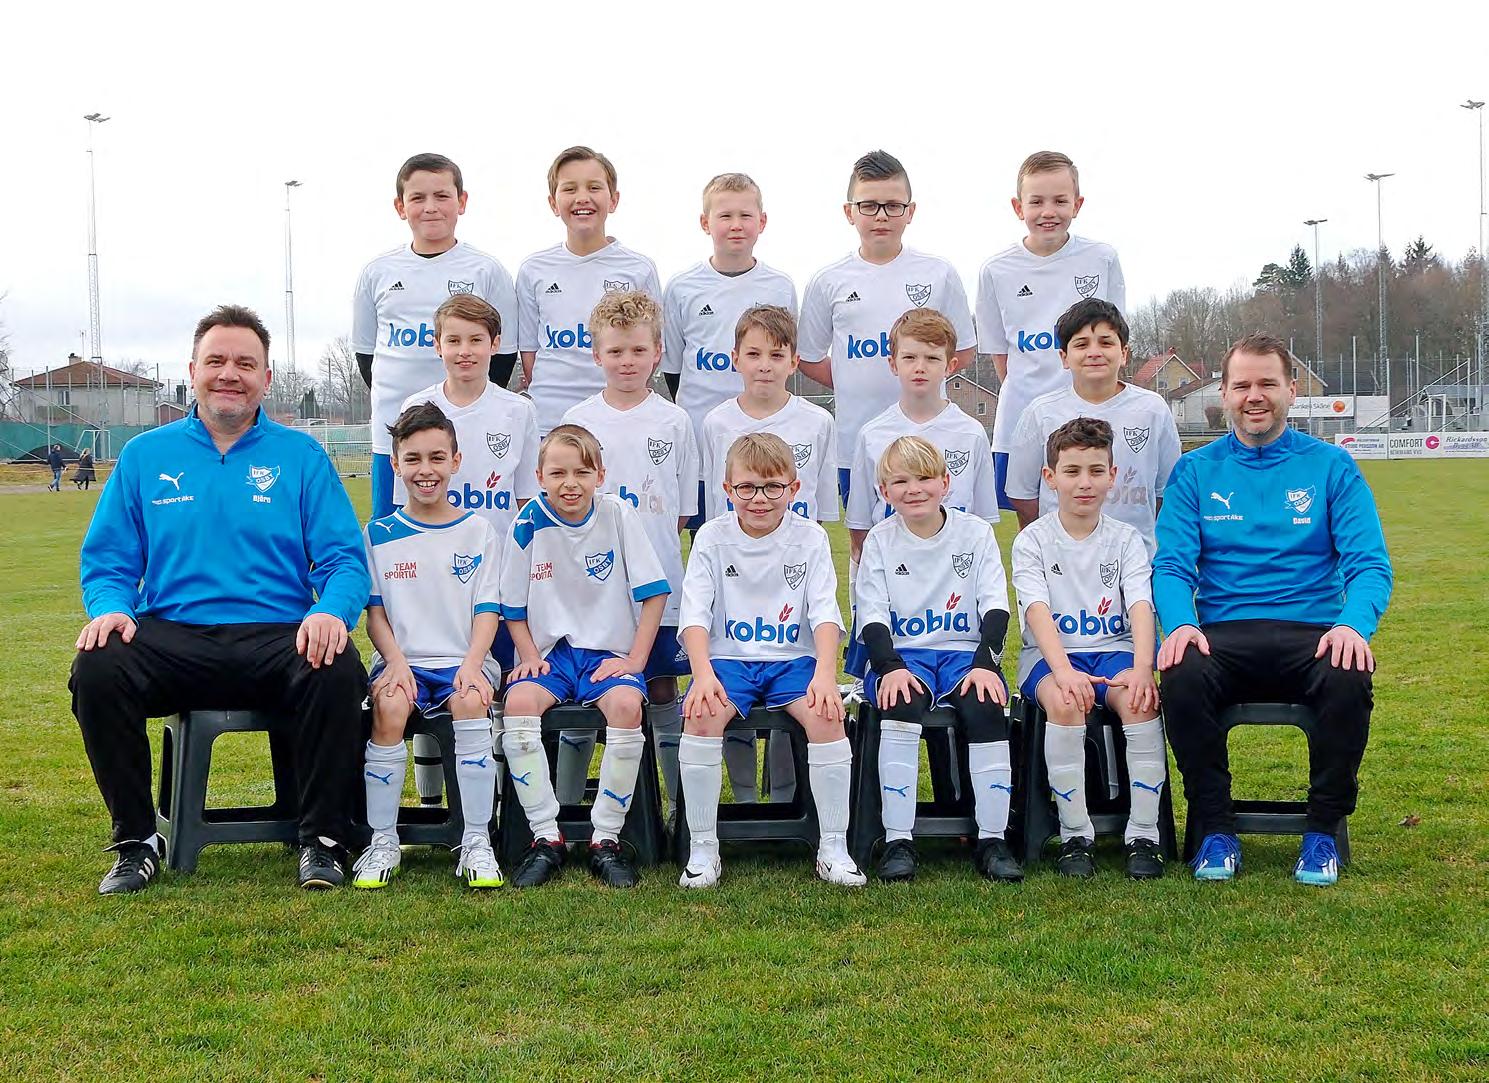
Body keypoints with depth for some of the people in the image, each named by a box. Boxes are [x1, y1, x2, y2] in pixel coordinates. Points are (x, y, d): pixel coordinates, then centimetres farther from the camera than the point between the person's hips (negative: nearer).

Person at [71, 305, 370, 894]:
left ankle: (322, 840, -13)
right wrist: (109, 608, -10)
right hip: (172, 638, 1)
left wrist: (330, 611, -18)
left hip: (278, 640, -1)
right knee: (97, 669, -29)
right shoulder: (144, 456, 15)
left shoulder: (300, 455, 11)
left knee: (340, 672, -33)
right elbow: (108, 560, 13)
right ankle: (136, 842, -10)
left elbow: (345, 557, 4)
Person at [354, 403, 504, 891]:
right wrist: (396, 662, -12)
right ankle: (383, 842, -20)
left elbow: (488, 608, 2)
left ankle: (477, 842, -26)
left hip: (464, 659, 0)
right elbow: (375, 610, 6)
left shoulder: (478, 531, 9)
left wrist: (471, 663, -15)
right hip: (403, 660, 1)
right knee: (389, 706, -31)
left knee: (471, 701, -33)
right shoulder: (379, 535, 10)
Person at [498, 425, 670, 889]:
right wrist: (530, 657, -5)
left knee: (626, 705, -32)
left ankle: (607, 839, -18)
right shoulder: (529, 525, -1)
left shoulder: (619, 515, -3)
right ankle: (546, 839, -17)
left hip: (610, 652, -1)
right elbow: (514, 607, 9)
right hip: (550, 653, 1)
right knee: (519, 703, -29)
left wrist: (635, 660, -7)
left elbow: (654, 592, -1)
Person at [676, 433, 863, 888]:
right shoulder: (712, 537, 2)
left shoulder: (810, 538, 3)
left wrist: (825, 674, -24)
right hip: (728, 658, 0)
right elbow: (695, 614, -6)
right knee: (701, 714, -30)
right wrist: (703, 674, -24)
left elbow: (825, 613, -6)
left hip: (793, 659, 0)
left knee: (825, 714, -29)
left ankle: (834, 847, -15)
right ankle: (702, 847, -16)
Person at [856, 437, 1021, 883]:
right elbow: (872, 616, -1)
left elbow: (995, 607, 0)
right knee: (901, 704, -33)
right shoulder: (880, 540, 6)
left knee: (985, 705, -31)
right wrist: (890, 667, -20)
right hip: (901, 654, 0)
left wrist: (985, 663, -17)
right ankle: (898, 841, -31)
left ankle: (992, 840, -24)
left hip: (965, 651, 0)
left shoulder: (976, 533, 5)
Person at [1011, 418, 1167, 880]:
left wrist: (1141, 668, -27)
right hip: (1049, 654, -1)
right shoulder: (1032, 540, 2)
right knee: (1065, 702, -35)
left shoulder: (1125, 539, 7)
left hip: (1114, 648, 2)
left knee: (1140, 699, -31)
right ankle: (1075, 835, -22)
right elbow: (1038, 612, -13)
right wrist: (1063, 670, -31)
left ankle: (1144, 834, -21)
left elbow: (1141, 607, -7)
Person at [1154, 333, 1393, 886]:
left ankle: (1323, 830, -12)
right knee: (1182, 677, -33)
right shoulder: (1195, 471, 12)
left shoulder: (1332, 466, 9)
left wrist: (1353, 623, -20)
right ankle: (1217, 830, -14)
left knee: (1349, 679, -34)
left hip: (1311, 633, 0)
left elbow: (1369, 563, 2)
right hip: (1223, 636, 0)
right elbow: (1171, 564, 4)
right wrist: (1180, 623, -19)